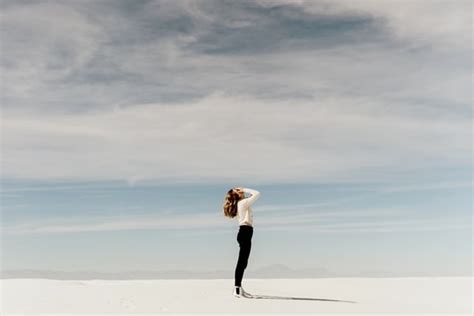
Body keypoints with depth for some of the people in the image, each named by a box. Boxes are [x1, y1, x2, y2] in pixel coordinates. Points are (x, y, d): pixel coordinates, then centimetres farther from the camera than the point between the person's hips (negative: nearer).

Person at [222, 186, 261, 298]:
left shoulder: (238, 204, 18)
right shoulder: (244, 202, -7)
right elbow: (257, 193, -8)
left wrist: (244, 191, 20)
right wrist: (245, 189, 0)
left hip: (244, 232, 10)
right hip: (246, 231, -10)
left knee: (242, 262, 11)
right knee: (242, 262, -12)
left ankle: (238, 288, 15)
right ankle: (237, 288, -14)